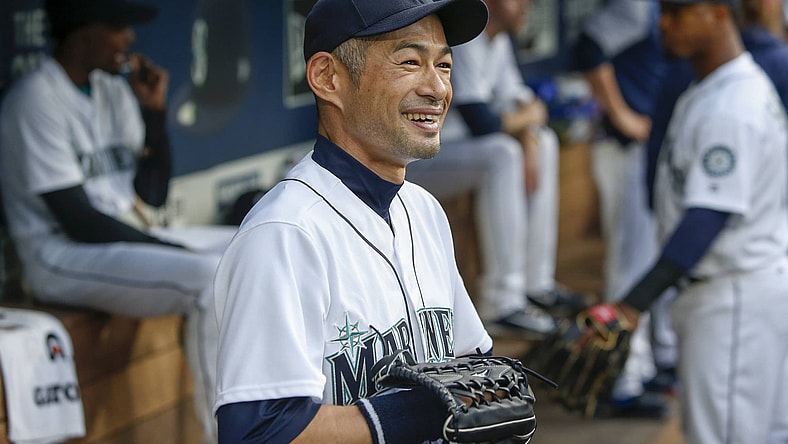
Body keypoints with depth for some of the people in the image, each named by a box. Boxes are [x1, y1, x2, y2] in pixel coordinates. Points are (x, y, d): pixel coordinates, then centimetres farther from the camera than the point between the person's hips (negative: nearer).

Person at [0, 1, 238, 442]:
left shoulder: (114, 91, 12)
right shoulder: (37, 100, -15)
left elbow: (154, 194, 13)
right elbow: (78, 221, -19)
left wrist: (155, 111, 0)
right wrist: (181, 254, -17)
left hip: (129, 237, 9)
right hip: (64, 260, -9)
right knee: (212, 277, -30)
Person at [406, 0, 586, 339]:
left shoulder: (499, 40, 8)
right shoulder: (462, 41, -23)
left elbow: (516, 99, 10)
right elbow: (480, 122, -27)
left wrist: (529, 144, -11)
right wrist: (530, 115, -8)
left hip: (452, 147, 11)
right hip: (410, 161, -11)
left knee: (543, 141, 9)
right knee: (501, 154, -30)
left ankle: (536, 283, 9)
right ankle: (503, 305, -29)